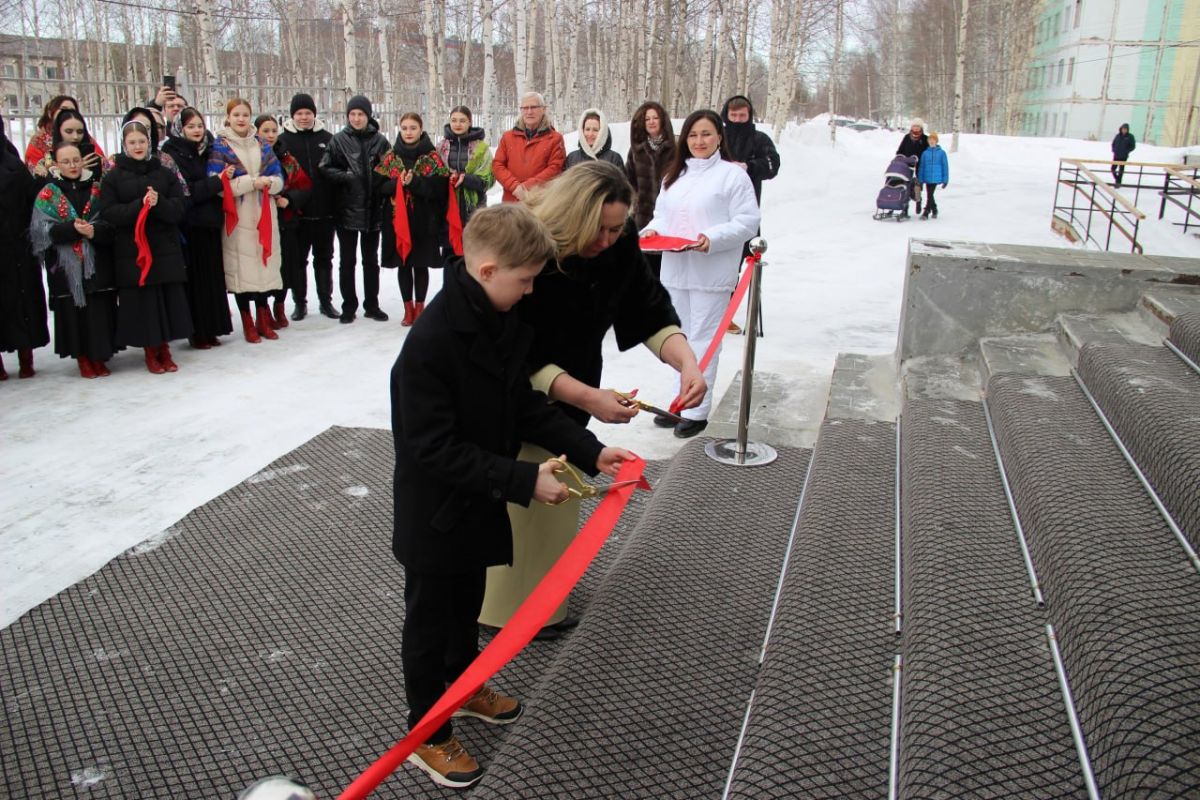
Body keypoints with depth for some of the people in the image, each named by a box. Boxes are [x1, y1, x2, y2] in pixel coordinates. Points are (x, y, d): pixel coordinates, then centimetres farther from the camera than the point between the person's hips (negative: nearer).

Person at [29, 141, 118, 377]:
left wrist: (95, 230, -19)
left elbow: (112, 221, 2)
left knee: (100, 310, -1)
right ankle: (83, 359, 13)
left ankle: (99, 357, 11)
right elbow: (41, 228, -5)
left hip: (97, 262, 1)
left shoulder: (97, 188, 8)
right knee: (74, 312, 1)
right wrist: (72, 229, -20)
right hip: (66, 265, -1)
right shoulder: (48, 194, 3)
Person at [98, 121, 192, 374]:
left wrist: (158, 203, -18)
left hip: (166, 248, 2)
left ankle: (164, 349, 16)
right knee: (142, 302, -2)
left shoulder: (165, 173, 8)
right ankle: (150, 352, 12)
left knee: (168, 300, 2)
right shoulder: (113, 177, 4)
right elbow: (108, 213, -5)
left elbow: (180, 207, 1)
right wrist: (139, 205, -18)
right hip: (131, 251, -2)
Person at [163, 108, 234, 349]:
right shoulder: (173, 153, -6)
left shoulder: (208, 150, 12)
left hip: (210, 222, 6)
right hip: (190, 225, -6)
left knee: (213, 277, 8)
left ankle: (211, 329, 17)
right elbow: (187, 191, -15)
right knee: (196, 279, -3)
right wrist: (218, 180, -18)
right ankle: (197, 332, 5)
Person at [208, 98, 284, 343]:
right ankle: (247, 323, 8)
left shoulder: (262, 145, 13)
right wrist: (251, 182, -16)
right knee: (241, 268, -2)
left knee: (264, 263, 5)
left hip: (264, 214, 4)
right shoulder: (220, 147, 0)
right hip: (237, 217, -3)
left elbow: (279, 178, 10)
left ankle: (263, 318, 16)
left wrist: (268, 182, -13)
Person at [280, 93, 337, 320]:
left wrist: (336, 202, 1)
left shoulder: (327, 138, 5)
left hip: (324, 211, 1)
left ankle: (326, 301, 20)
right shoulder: (283, 140, 1)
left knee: (324, 258, 10)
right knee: (297, 259, 7)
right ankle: (299, 302, 17)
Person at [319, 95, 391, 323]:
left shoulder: (380, 140, 1)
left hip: (373, 209, 1)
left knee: (371, 260, 11)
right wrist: (346, 177, -17)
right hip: (347, 209, -1)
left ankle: (372, 305, 21)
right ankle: (349, 306, 16)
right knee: (347, 261, 6)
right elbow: (325, 168, -4)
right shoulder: (338, 140, -2)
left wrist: (383, 186, -9)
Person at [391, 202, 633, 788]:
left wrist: (590, 451, -5)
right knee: (431, 618, 10)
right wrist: (523, 481, -31)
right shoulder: (432, 342, -30)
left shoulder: (504, 323, -3)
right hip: (434, 512, -8)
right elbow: (434, 448, -29)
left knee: (468, 601, 27)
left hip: (478, 500, 8)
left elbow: (526, 405, 5)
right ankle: (428, 736, 30)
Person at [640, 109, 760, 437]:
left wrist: (713, 238, -22)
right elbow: (662, 213, 22)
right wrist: (652, 229, 0)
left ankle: (697, 410, 2)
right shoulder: (674, 175, 17)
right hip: (675, 270, 7)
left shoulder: (733, 174, -4)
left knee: (702, 339, -4)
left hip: (711, 273, -7)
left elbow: (748, 221, -9)